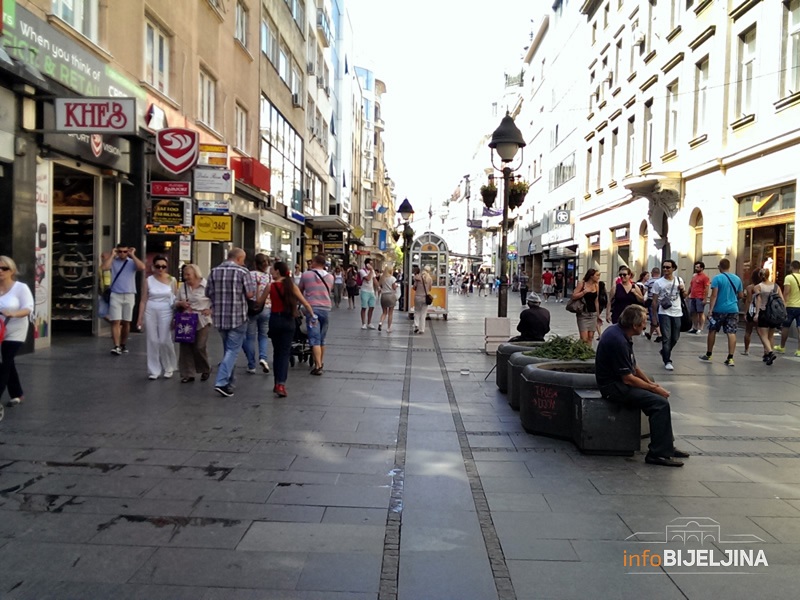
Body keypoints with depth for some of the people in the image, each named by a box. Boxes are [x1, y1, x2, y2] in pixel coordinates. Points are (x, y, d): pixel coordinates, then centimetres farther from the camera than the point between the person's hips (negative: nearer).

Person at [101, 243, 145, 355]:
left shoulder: (132, 262, 5)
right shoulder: (113, 262, 3)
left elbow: (142, 267, -14)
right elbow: (103, 268, -16)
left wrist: (133, 255, -7)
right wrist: (112, 255, -7)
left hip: (129, 296, 1)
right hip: (115, 295, -1)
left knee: (126, 322, 11)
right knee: (115, 321, -9)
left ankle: (123, 344, 24)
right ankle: (116, 346, -13)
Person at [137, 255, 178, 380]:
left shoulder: (172, 280, 1)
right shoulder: (148, 281, 2)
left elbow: (176, 300, 3)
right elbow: (143, 300, 4)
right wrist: (140, 318, 1)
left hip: (165, 313, -1)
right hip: (150, 312, 1)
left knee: (165, 341, -5)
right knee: (152, 341, 3)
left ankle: (169, 367, 17)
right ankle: (153, 370, 12)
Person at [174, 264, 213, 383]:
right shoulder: (182, 287, 8)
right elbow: (176, 304, 16)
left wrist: (210, 310, -19)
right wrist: (181, 304, -7)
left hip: (202, 322, -4)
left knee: (200, 347, -4)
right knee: (185, 347, 2)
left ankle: (206, 369, 22)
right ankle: (187, 374, 12)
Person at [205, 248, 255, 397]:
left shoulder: (214, 271, 6)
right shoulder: (242, 271, -8)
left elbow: (208, 293, 8)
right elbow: (250, 294, -10)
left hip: (219, 317, 5)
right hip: (238, 317, -5)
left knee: (228, 349, 19)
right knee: (233, 350, -1)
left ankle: (228, 381, 26)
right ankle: (221, 382, -12)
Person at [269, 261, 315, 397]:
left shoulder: (271, 286, -5)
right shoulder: (291, 285, -2)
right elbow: (305, 303, -3)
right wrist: (312, 315, 11)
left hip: (275, 319, 0)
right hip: (288, 320, 0)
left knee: (277, 351, 14)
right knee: (284, 352, 2)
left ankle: (278, 383, 20)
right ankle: (281, 384, -12)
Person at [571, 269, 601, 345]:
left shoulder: (596, 285, 6)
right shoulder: (582, 284, -6)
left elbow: (596, 301, 14)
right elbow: (573, 296, -10)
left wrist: (598, 314, 15)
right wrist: (584, 291, -19)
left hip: (593, 314, 5)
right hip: (583, 314, -4)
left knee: (590, 337, 4)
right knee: (584, 339, -10)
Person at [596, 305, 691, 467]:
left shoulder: (619, 331, 7)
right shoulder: (618, 340, -25)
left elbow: (633, 365, 17)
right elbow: (628, 379, -22)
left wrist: (651, 382, 8)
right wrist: (654, 388, -11)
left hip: (620, 381, 11)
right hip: (613, 387, -11)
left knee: (661, 397, 14)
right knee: (660, 402, -19)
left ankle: (667, 446, 21)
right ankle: (657, 453, -12)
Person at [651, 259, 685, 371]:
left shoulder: (679, 280, 5)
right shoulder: (658, 282, -5)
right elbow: (654, 300, -2)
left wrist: (683, 290, -7)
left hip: (677, 313, 4)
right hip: (664, 313, -4)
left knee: (675, 338, 12)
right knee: (666, 338, -6)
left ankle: (664, 352, 37)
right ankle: (667, 361, 0)